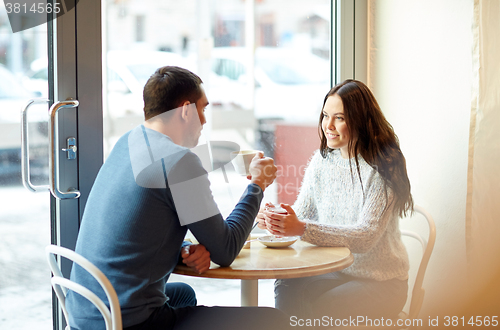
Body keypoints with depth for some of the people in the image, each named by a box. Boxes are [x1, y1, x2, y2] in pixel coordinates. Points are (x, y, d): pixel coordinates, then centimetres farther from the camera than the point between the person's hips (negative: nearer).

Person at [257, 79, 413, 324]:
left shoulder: (383, 168, -16)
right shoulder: (322, 160, 4)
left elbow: (366, 236, -25)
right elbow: (301, 215, 2)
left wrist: (303, 229, -37)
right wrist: (276, 220, -23)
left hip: (381, 281, -5)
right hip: (335, 273, 5)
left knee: (320, 310, -28)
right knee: (286, 290, -24)